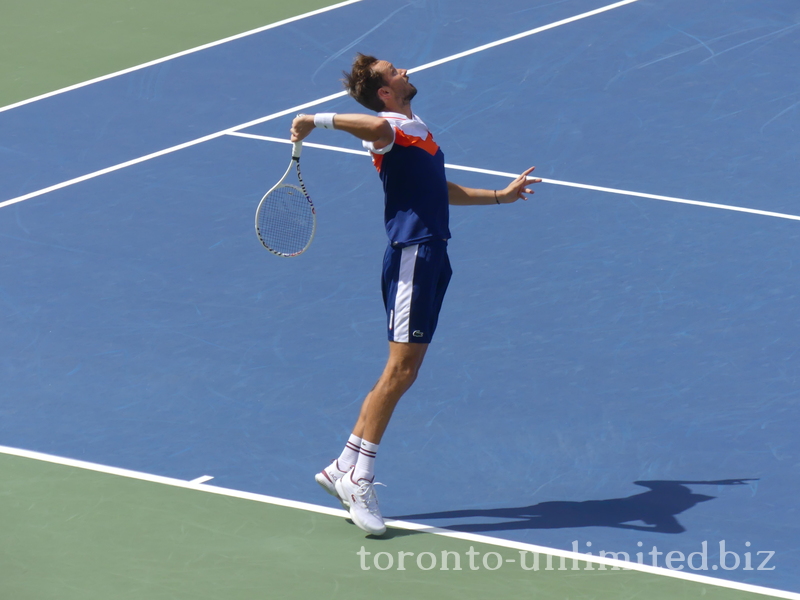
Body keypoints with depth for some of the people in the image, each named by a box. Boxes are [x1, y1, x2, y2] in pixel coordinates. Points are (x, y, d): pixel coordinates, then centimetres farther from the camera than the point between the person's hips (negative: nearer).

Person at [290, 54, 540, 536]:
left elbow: (441, 190, 37)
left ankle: (345, 468, 13)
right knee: (400, 370, -12)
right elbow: (375, 127, -37)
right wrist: (317, 121, -39)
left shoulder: (415, 130, 23)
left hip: (430, 256, 10)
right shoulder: (394, 127, -10)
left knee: (403, 373, 8)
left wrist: (501, 195, 44)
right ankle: (360, 479, -9)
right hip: (412, 255, -10)